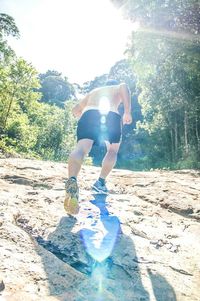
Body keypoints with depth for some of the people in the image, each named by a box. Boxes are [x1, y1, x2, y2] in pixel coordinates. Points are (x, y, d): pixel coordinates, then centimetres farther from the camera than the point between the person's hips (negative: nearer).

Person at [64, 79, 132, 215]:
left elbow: (76, 110, 38)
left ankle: (72, 180, -47)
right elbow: (124, 86, 5)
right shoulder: (118, 89, 32)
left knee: (81, 149, -19)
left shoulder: (93, 91, 42)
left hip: (88, 114, 2)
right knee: (113, 150, 22)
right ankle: (101, 182, 12)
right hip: (111, 116, -1)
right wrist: (127, 112, -1)